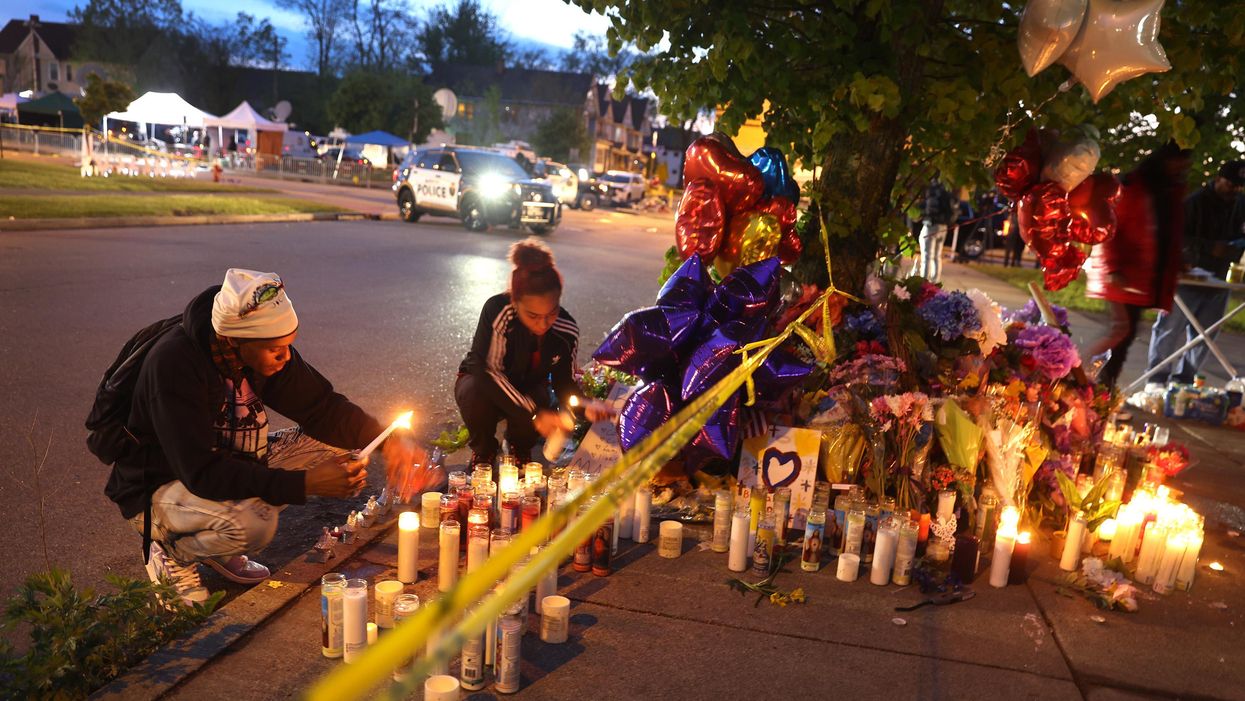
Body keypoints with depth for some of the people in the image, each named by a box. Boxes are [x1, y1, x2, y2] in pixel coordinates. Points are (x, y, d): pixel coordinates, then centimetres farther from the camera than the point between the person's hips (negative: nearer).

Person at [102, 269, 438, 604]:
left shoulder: (266, 348, -11)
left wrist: (384, 436, -18)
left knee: (332, 446, -7)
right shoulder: (173, 364, -31)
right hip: (157, 488, -8)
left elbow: (322, 406, -1)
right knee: (252, 522, -36)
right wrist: (306, 483, -38)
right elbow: (203, 474, -34)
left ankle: (222, 550, 4)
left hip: (229, 465, 8)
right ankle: (172, 555, -1)